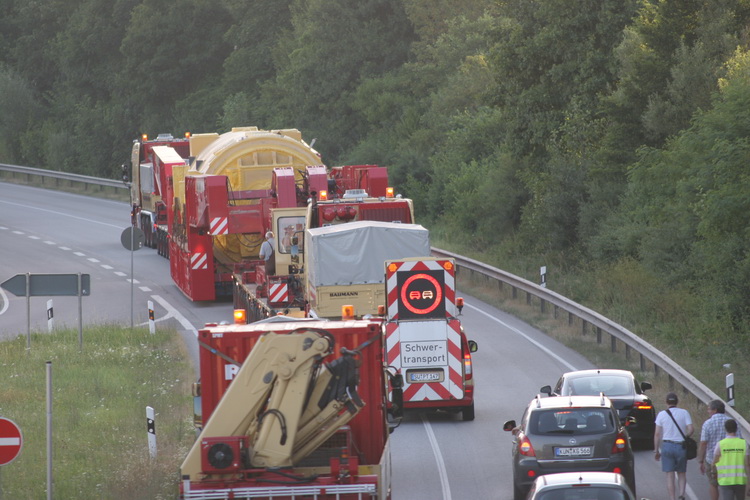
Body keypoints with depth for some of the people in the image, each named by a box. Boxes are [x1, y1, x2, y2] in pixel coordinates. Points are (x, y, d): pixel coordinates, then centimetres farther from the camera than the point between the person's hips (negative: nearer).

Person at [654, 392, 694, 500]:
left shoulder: (662, 414, 0)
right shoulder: (684, 413, -1)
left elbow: (657, 434, -1)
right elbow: (690, 430, -7)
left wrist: (656, 450, 5)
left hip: (667, 446, 0)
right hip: (681, 446, 0)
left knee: (670, 476, 3)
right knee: (681, 474, 13)